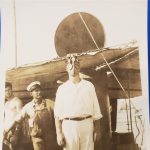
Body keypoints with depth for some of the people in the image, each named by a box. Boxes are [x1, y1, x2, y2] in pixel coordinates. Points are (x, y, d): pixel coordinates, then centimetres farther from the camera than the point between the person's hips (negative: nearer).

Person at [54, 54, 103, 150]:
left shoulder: (89, 86, 10)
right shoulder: (62, 88, 7)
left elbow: (96, 110, 7)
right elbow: (57, 114, 3)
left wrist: (97, 129, 0)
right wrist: (59, 133, -6)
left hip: (87, 125, 1)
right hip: (69, 126, -1)